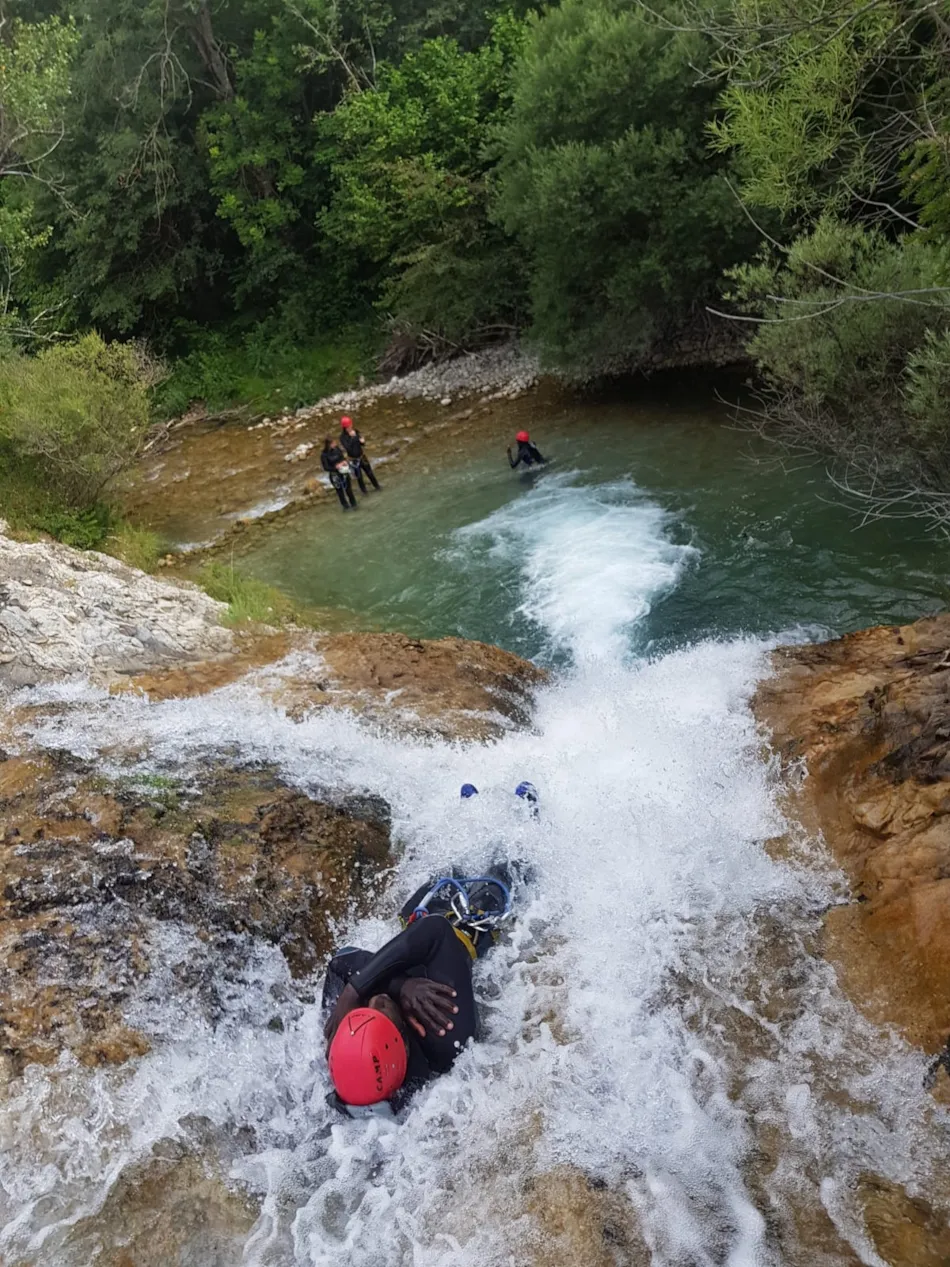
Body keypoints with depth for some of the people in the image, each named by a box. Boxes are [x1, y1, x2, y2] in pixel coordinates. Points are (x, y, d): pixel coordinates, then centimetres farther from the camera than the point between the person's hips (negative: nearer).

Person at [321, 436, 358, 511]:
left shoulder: (337, 448, -8)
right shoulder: (324, 455, -18)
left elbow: (343, 456, 8)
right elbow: (326, 468, -17)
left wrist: (345, 462, -14)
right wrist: (336, 467, -29)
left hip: (344, 472, 3)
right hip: (334, 475, -3)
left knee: (348, 489, 13)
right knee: (339, 490, 12)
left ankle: (353, 504, 31)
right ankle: (345, 506, 31)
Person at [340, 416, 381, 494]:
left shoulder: (355, 432, -9)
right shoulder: (342, 437, -20)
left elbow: (361, 443, 3)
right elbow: (348, 448, -32)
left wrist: (362, 441, -21)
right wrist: (352, 437, -35)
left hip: (362, 456, 3)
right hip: (354, 460, -3)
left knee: (369, 473, 17)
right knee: (359, 477, 13)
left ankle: (377, 487, 39)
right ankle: (363, 491, 35)